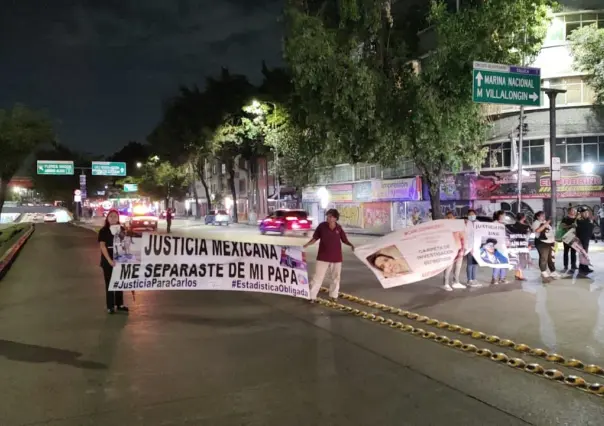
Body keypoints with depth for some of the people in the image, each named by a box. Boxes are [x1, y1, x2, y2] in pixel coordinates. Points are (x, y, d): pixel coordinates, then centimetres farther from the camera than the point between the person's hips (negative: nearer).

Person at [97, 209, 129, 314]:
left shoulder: (121, 229, 6)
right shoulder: (103, 231, -7)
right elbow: (102, 246, -13)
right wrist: (109, 260, -20)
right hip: (108, 260, -4)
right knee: (109, 283, 2)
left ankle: (120, 304, 22)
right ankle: (110, 306, 9)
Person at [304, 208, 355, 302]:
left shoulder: (339, 228, -6)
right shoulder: (322, 226, -9)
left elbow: (344, 240, 2)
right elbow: (315, 238, -2)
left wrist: (351, 245, -16)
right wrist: (307, 244, -15)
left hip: (336, 257, 2)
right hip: (323, 257, -2)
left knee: (336, 277, 14)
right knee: (318, 277, 1)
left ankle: (333, 295, 30)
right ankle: (312, 296, 8)